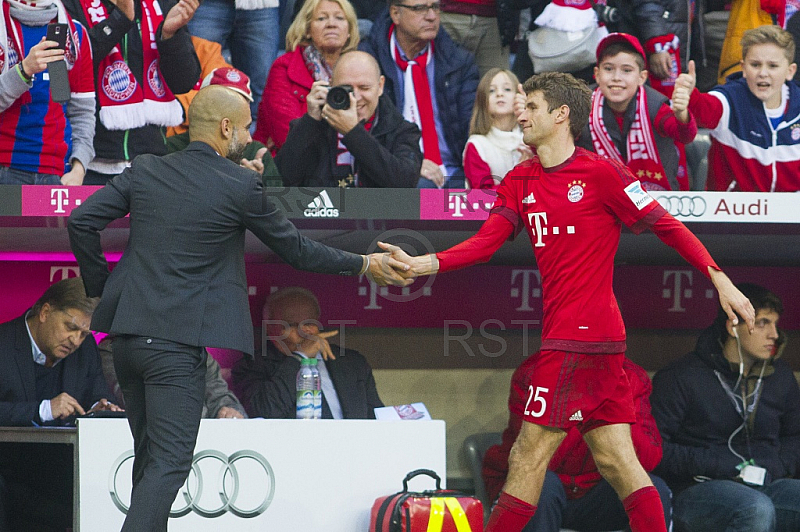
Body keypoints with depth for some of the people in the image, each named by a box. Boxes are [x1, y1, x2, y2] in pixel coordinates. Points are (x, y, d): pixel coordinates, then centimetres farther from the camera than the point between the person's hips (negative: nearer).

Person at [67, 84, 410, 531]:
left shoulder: (146, 170, 7)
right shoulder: (240, 185, -6)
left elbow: (81, 221, 3)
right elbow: (295, 248, 3)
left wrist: (101, 283, 16)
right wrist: (363, 265, 17)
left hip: (128, 334, 6)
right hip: (179, 342, -6)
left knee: (150, 455, 17)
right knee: (169, 461, -7)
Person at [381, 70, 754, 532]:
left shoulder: (601, 172, -6)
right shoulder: (521, 182, 15)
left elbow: (665, 224, -5)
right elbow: (487, 242, 5)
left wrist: (720, 278, -10)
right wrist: (423, 264, -9)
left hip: (576, 338, -8)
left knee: (530, 455, -7)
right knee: (616, 461, 6)